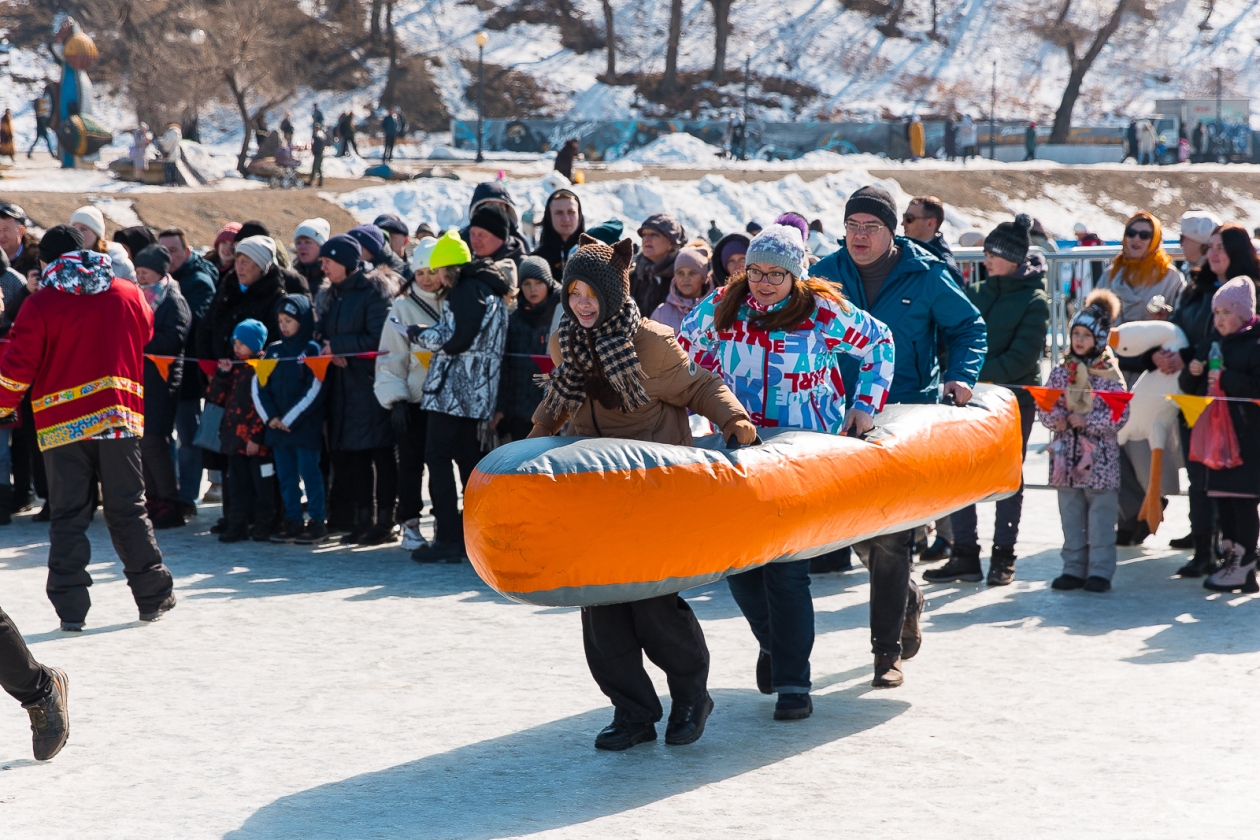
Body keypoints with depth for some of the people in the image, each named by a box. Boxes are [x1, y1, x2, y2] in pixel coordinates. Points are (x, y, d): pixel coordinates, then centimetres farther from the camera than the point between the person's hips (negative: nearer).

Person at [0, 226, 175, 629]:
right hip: (119, 417, 2)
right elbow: (144, 338, 23)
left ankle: (71, 607, 0)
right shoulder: (129, 296, 4)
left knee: (68, 516, 4)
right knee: (128, 511, 10)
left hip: (63, 425, -2)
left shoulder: (40, 304, -6)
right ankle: (153, 596, 13)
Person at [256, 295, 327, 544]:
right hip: (276, 427, 5)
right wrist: (270, 417, -5)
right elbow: (258, 385, 7)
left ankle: (317, 521, 4)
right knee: (285, 476, 9)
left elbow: (314, 390, -12)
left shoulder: (312, 350, -6)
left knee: (310, 473, -2)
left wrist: (289, 419, -13)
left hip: (305, 427, -5)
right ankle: (292, 520, 16)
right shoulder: (273, 350, 10)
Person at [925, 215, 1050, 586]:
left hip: (1014, 399, -4)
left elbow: (1022, 356, -13)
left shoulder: (1034, 301, -5)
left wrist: (980, 375, -21)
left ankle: (1003, 556, 11)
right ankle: (965, 554, 8)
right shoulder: (975, 293, 10)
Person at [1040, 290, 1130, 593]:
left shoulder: (1110, 374, -4)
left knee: (1101, 516, 0)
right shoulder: (1061, 372, 7)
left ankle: (1100, 571, 6)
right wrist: (1056, 418, -12)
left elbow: (1120, 414, -9)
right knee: (1071, 516, 8)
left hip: (1100, 456, -4)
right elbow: (1044, 408, 8)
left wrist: (1086, 420, -16)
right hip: (1067, 453, 4)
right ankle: (1074, 569, 15)